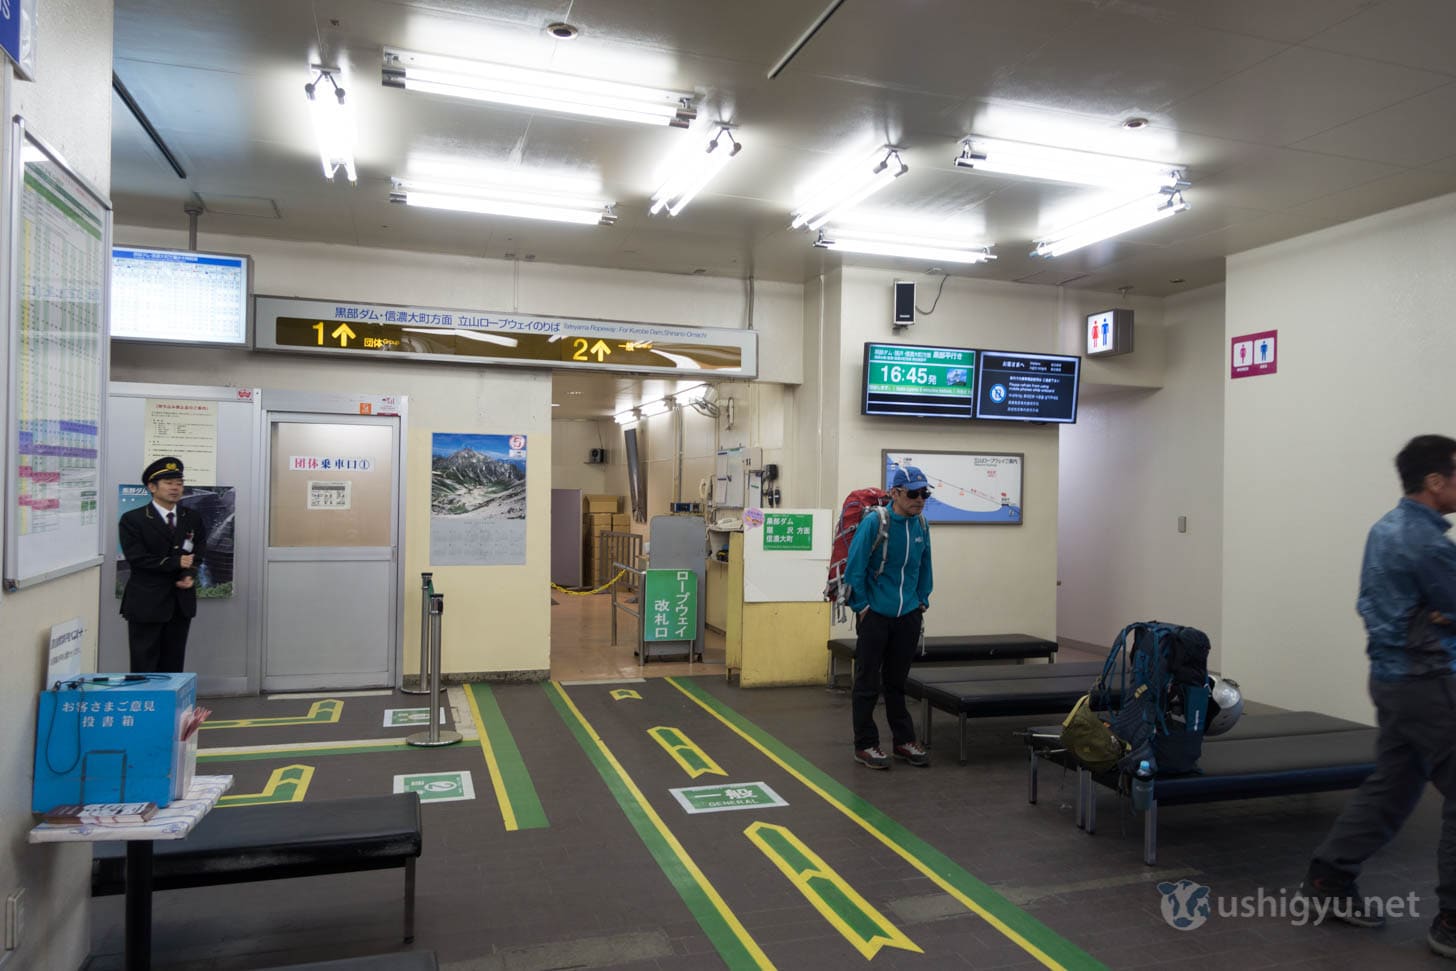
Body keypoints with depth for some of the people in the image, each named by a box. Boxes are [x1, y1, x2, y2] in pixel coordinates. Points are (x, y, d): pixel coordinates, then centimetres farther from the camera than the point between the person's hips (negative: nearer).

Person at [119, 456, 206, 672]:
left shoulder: (192, 518, 11)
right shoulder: (133, 519, -3)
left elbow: (199, 553, 7)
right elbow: (137, 558, -12)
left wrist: (190, 575, -12)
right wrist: (176, 563, -14)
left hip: (181, 603, 4)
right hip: (146, 603, -4)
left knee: (173, 666, 8)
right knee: (144, 665, 1)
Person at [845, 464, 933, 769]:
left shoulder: (921, 524, 2)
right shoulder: (873, 522, -15)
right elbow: (855, 566, -13)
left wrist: (922, 602, 12)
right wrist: (862, 606, -11)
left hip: (908, 615, 5)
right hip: (875, 615, -5)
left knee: (897, 681, 16)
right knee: (868, 683, 4)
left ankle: (904, 741, 26)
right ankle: (865, 745, 13)